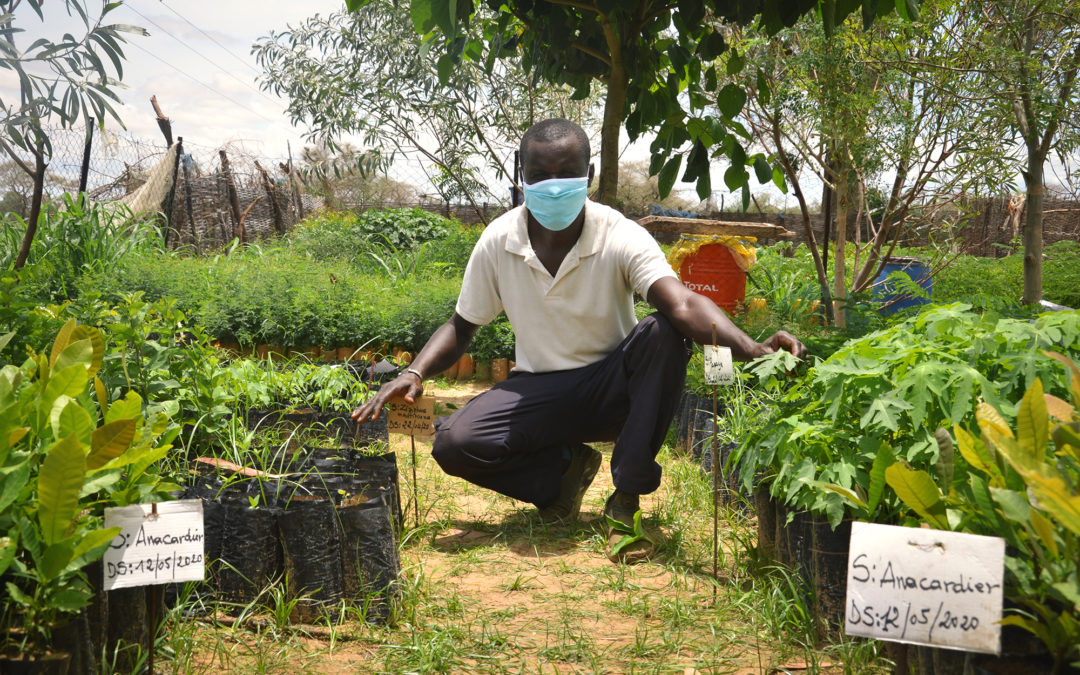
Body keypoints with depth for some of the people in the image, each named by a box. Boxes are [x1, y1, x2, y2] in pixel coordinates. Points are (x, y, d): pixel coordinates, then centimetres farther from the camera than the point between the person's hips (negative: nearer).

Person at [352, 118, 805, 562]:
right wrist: (415, 373, -17)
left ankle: (627, 498, -19)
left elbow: (682, 305, -34)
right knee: (452, 443, -24)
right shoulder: (497, 242, -9)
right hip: (540, 390, 2)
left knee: (662, 334, -33)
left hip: (612, 386, -1)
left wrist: (751, 348, -53)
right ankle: (564, 466, 6)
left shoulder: (621, 238, -18)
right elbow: (461, 326, 3)